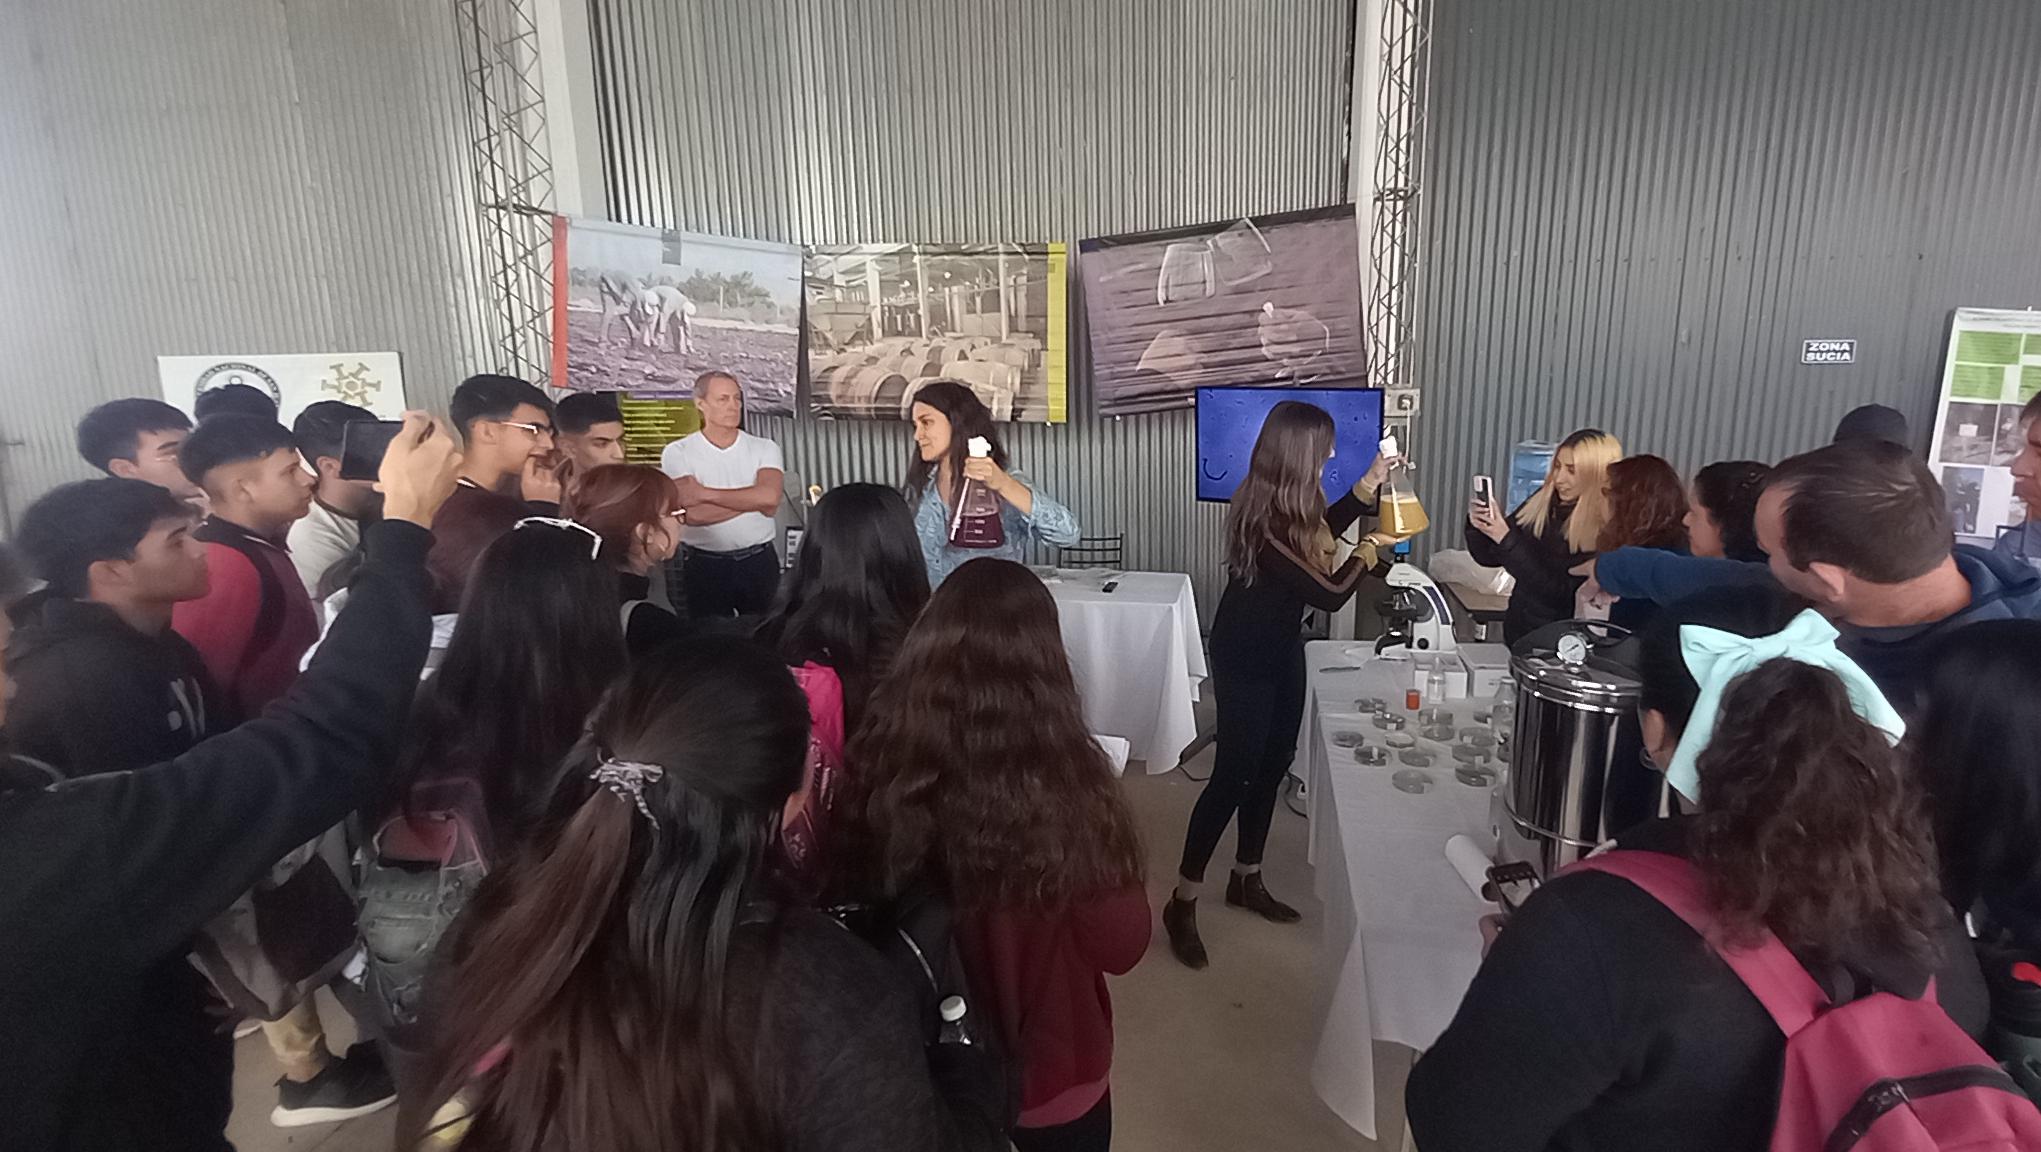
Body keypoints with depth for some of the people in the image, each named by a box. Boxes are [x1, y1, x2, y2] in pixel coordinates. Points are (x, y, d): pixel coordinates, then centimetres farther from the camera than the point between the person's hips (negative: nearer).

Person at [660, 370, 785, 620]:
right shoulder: (677, 453, -3)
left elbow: (770, 497, -19)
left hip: (759, 561, 1)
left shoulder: (764, 448, 1)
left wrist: (704, 493, -17)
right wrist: (752, 499, -12)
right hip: (705, 566, -1)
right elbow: (693, 514, -17)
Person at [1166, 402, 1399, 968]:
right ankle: (1182, 901, 11)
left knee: (1273, 762, 17)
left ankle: (1247, 879, 34)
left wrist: (1368, 486, 13)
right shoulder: (1265, 523, -31)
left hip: (1281, 646, 9)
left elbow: (1318, 531, 20)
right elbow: (1329, 592, -23)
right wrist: (1369, 551, -5)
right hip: (1246, 659, -9)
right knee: (1234, 774, -3)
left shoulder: (1288, 504, -3)